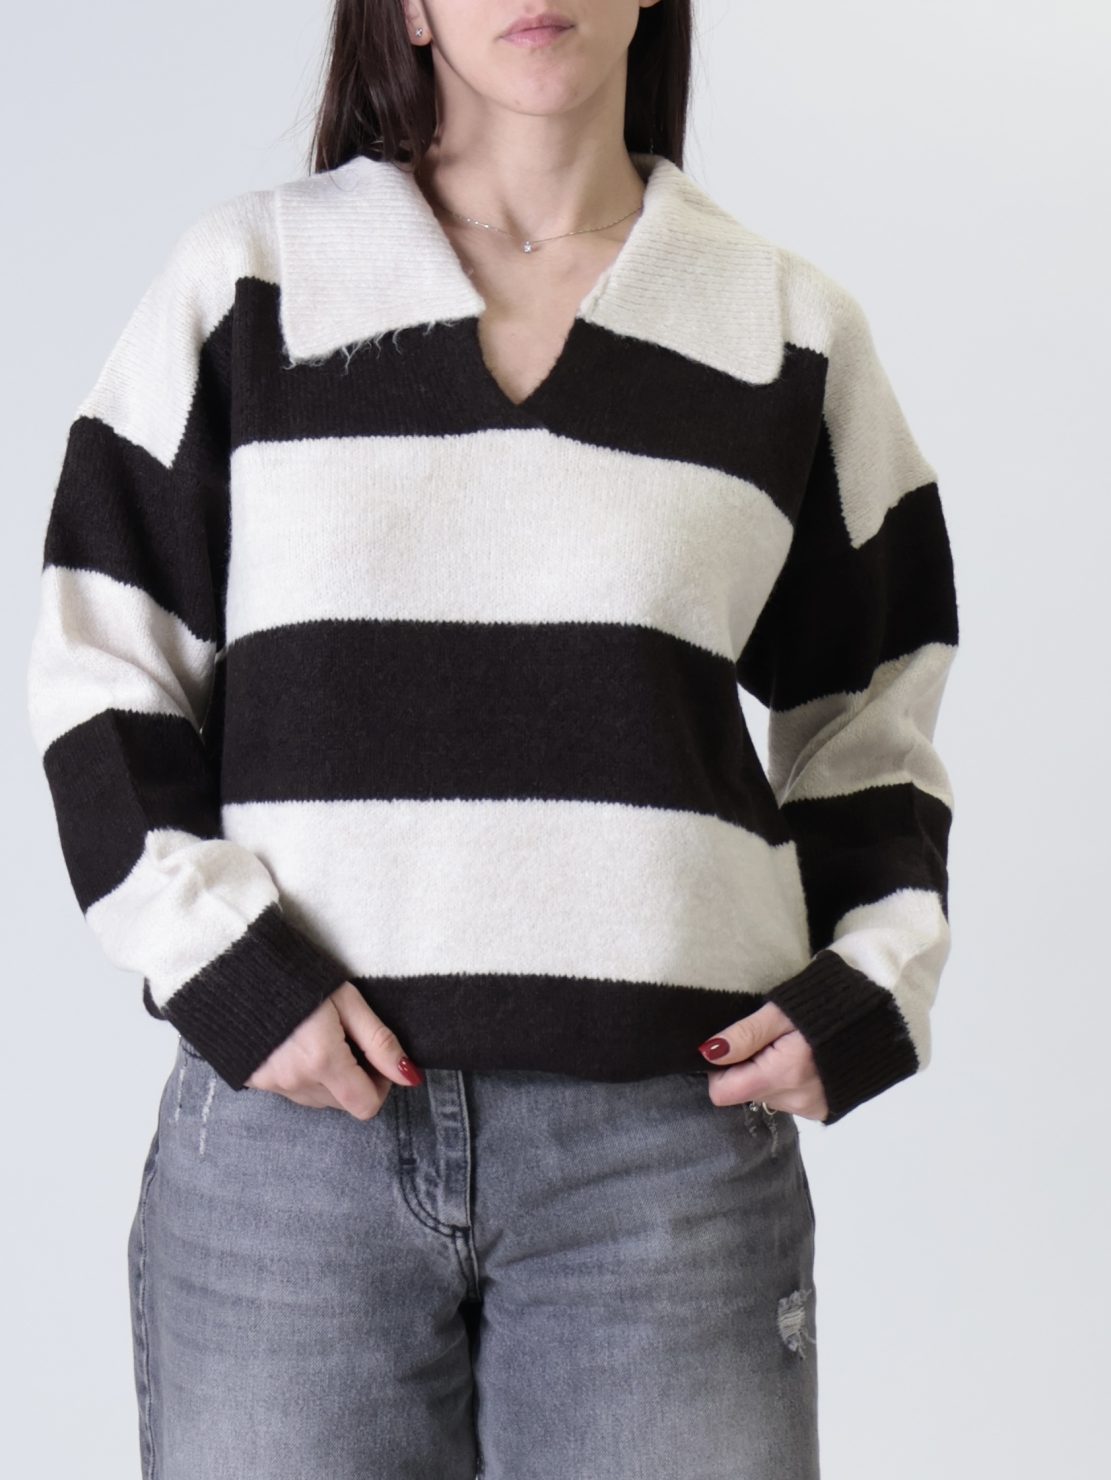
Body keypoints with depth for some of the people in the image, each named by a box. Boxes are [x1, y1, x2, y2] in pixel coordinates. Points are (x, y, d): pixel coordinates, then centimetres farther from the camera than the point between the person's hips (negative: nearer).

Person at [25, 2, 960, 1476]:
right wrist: (221, 968, -7)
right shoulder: (243, 286, 7)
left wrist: (867, 983, 1)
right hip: (290, 1100, 0)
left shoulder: (792, 332, 10)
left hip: (667, 1140, 1)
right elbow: (98, 672, 6)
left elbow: (868, 722, 17)